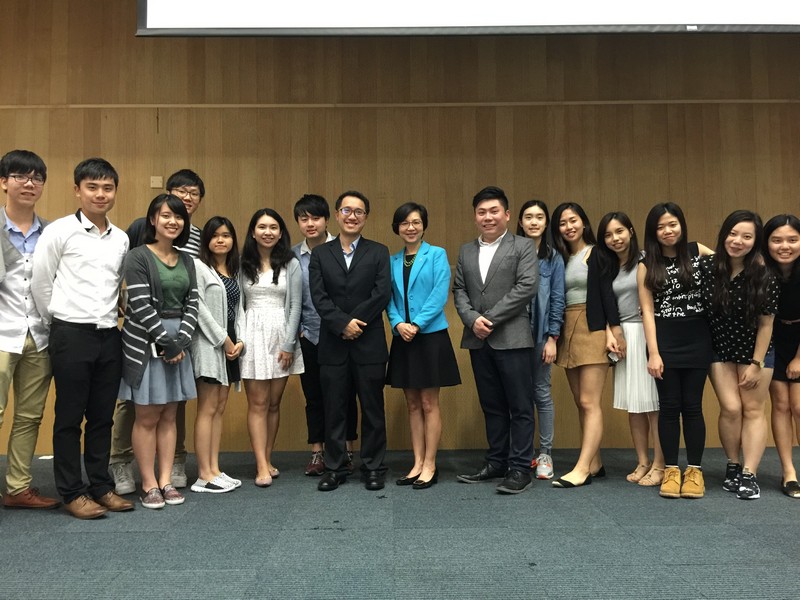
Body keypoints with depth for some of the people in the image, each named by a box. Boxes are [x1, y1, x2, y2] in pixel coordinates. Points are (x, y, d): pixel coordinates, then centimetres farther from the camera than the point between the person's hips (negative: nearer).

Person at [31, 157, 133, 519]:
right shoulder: (60, 231, -5)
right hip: (71, 335, -4)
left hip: (109, 336, 5)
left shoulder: (121, 239, 10)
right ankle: (72, 493, 13)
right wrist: (58, 322, 5)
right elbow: (40, 283, -2)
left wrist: (110, 318, 13)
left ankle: (101, 486, 22)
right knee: (69, 418, 3)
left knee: (102, 417, 11)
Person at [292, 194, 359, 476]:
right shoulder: (293, 256, 3)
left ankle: (346, 452, 21)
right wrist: (296, 329, 3)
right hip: (308, 337, 3)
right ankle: (317, 453, 22)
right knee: (314, 397, 10)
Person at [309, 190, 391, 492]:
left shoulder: (378, 252, 6)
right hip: (332, 345, 1)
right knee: (333, 410, 7)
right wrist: (343, 323, -15)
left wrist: (354, 322, -13)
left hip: (369, 343, -1)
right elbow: (318, 296, -3)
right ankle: (335, 468, 19)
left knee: (373, 409, 6)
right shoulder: (320, 253, 8)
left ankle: (373, 468, 18)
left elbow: (383, 293, -6)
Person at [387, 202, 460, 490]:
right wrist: (398, 323, -11)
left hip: (431, 336, -4)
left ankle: (430, 465, 10)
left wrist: (416, 324, -17)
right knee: (413, 404, 10)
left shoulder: (437, 254, -1)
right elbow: (390, 299, 8)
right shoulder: (392, 261, 11)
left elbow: (439, 294, -10)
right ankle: (417, 463, 17)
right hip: (402, 339, 4)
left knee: (429, 404, 1)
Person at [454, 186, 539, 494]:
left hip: (512, 338, -5)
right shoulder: (466, 251, 16)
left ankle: (520, 468, 9)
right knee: (492, 406, 13)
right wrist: (472, 319, -9)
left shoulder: (523, 246, 1)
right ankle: (496, 462, 23)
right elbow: (459, 291, 10)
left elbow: (527, 287, -11)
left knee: (520, 407, 1)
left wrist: (489, 318, -14)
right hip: (478, 340, 5)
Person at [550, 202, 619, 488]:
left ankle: (582, 469, -8)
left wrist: (615, 332, -15)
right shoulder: (561, 259, 13)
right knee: (581, 404, 8)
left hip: (593, 331, -6)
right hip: (567, 332, 6)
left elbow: (607, 294, -9)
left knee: (589, 403, -8)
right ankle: (595, 463, 16)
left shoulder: (598, 254, -2)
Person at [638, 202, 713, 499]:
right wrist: (653, 352, -9)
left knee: (692, 405, 4)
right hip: (664, 341, 0)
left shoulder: (697, 251, 3)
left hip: (697, 339, 1)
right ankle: (671, 470, 13)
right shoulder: (647, 265, 1)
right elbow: (648, 310, -3)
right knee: (669, 406, 4)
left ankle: (695, 470, 15)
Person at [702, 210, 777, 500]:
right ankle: (732, 467, 15)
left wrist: (756, 364, -9)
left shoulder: (764, 277, -17)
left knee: (753, 409, 3)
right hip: (719, 349, 1)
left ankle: (749, 475, 7)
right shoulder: (706, 267, -15)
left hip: (754, 350, 0)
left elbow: (766, 324, -11)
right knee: (731, 408, -3)